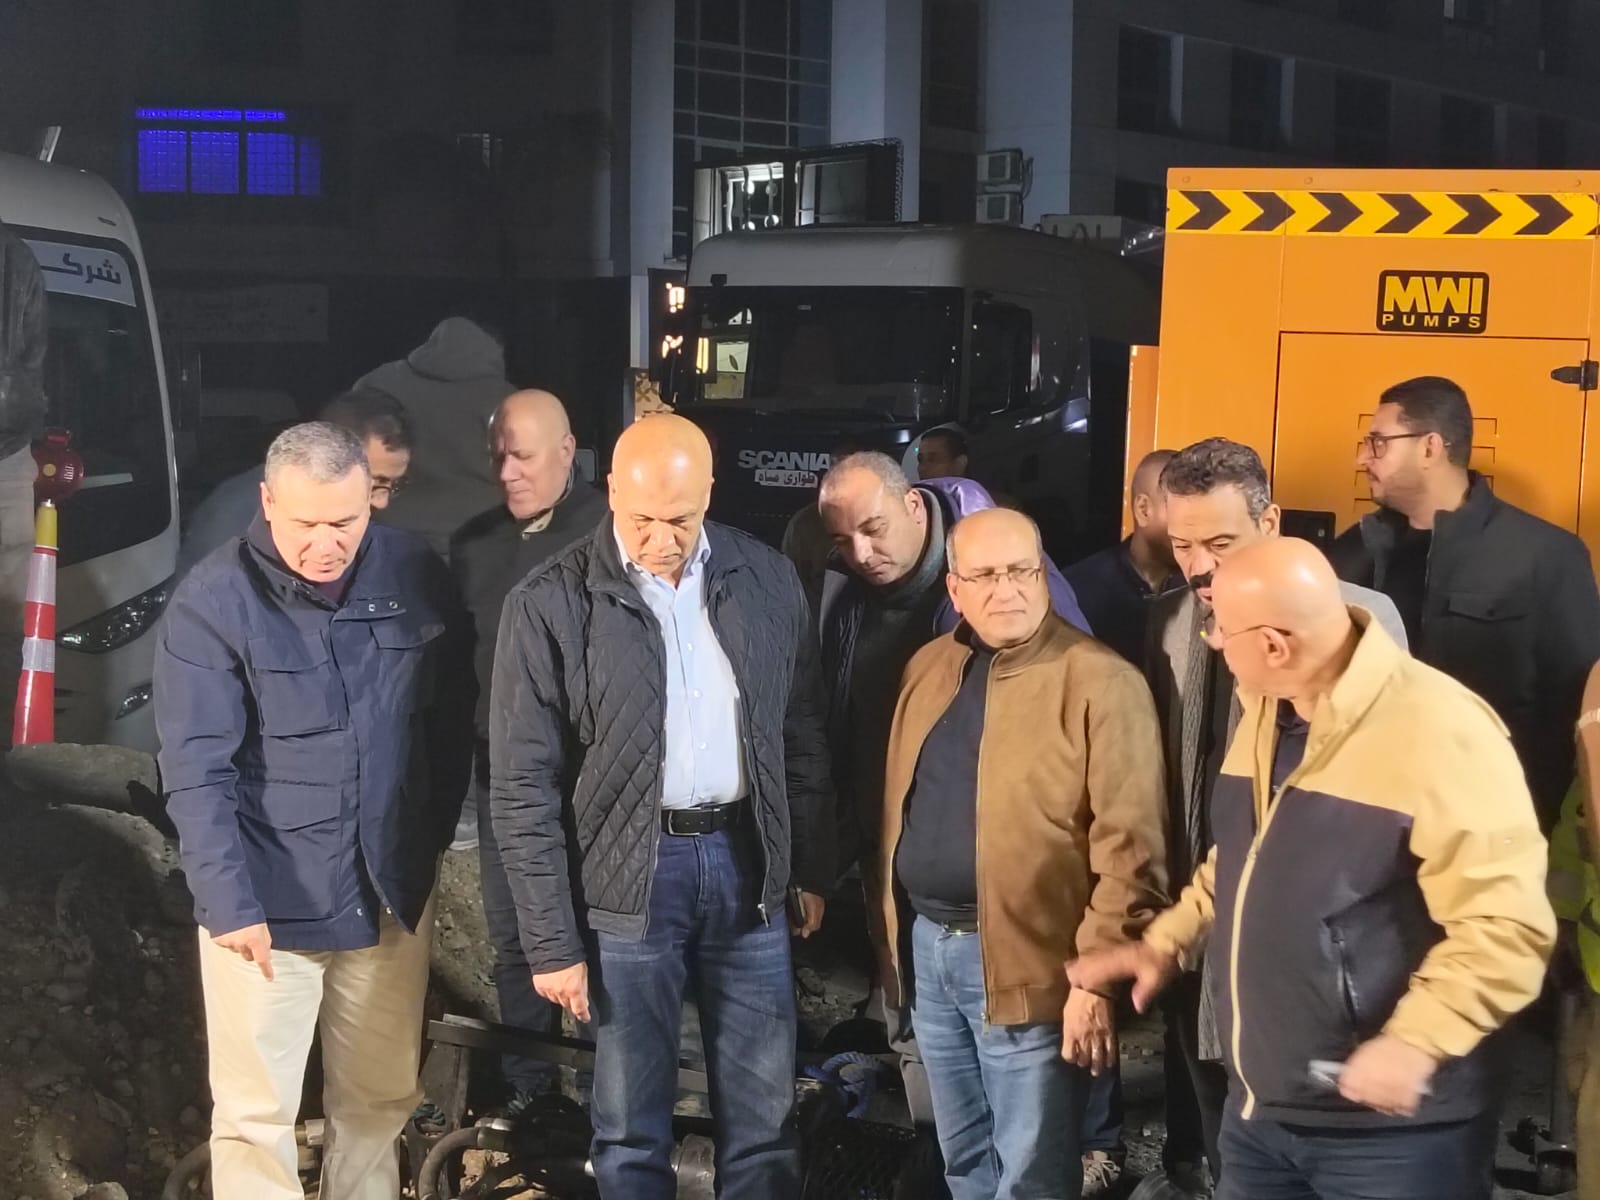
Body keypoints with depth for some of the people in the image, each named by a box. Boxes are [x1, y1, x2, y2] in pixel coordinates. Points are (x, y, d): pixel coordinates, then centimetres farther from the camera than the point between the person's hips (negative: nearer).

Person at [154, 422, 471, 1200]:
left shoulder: (414, 575, -3)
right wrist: (229, 903, -21)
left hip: (393, 893, 4)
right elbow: (196, 770, -15)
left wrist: (430, 837, 9)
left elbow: (449, 718, 8)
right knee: (255, 1110, 4)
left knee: (380, 1098, 16)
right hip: (266, 901, -4)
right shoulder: (212, 602, -14)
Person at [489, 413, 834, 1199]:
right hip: (629, 879, -3)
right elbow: (523, 787, -8)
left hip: (746, 862, 3)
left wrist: (812, 867, 11)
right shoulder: (550, 605, -9)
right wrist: (552, 940, -9)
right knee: (632, 1126, 8)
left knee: (765, 1118, 11)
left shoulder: (767, 580, 1)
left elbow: (803, 736, 12)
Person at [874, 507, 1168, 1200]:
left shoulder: (1099, 681, -12)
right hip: (926, 946, 6)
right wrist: (889, 929, 13)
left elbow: (1128, 849, -15)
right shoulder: (926, 669, 10)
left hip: (1025, 961, -6)